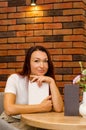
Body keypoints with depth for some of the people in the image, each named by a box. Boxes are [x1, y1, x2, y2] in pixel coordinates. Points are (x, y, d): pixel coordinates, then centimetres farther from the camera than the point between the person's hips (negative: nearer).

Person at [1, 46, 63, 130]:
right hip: (13, 123, -3)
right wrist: (41, 107, -19)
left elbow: (58, 109, -14)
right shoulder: (15, 79, -10)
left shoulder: (47, 82, 1)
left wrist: (51, 81, -18)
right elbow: (9, 109, -25)